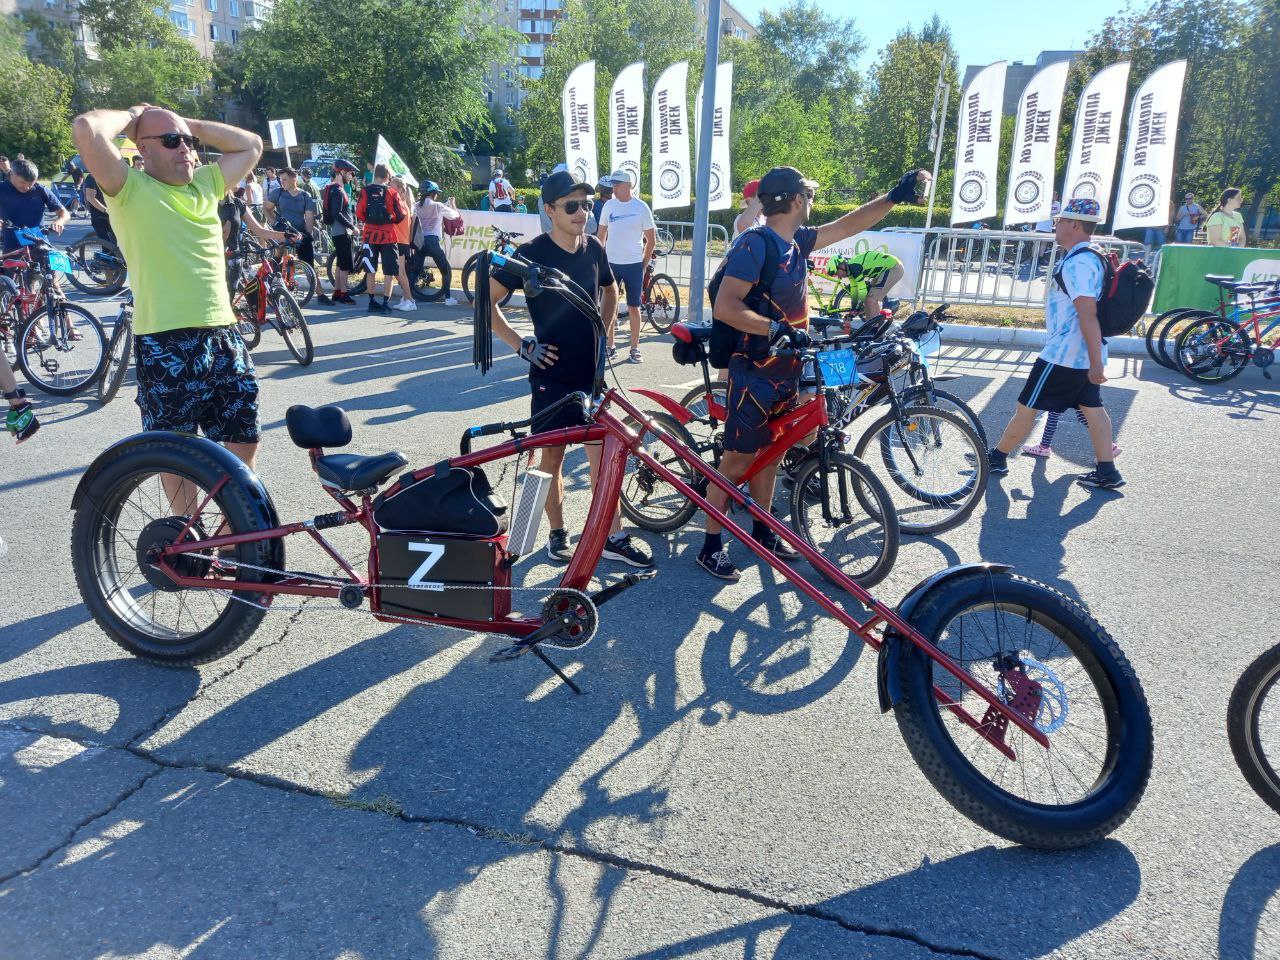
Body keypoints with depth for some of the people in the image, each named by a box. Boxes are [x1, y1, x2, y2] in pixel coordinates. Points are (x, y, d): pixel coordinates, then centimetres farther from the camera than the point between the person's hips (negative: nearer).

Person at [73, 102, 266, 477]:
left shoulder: (204, 183, 15)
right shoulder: (131, 188, -3)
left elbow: (252, 145, 21)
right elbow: (86, 129, -18)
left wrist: (190, 125, 13)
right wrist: (132, 116, 1)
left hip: (224, 335, 6)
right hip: (166, 344, -6)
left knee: (244, 443, 13)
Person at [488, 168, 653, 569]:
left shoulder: (593, 249, 4)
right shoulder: (532, 254, -11)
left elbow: (610, 290, 24)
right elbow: (486, 301, -10)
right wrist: (522, 345, -13)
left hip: (591, 372, 4)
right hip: (552, 375, -4)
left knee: (602, 454, 5)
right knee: (553, 456, 8)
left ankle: (613, 537, 13)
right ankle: (557, 534, 23)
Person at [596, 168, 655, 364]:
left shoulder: (641, 207, -5)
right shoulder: (609, 206, 3)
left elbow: (651, 239, 1)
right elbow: (601, 234, 11)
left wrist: (644, 263, 0)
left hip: (634, 264, -3)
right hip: (611, 263, 3)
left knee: (633, 307, 4)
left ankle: (635, 348, 13)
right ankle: (609, 347, 15)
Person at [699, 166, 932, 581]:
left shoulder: (796, 241, 7)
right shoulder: (755, 243, -19)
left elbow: (847, 225, 19)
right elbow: (725, 307, -26)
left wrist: (895, 195, 16)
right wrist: (778, 329, -33)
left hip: (785, 372, 8)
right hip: (754, 375, -8)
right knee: (738, 459, -2)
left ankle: (763, 531, 31)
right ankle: (711, 546, 8)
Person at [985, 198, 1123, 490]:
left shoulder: (1077, 264, -21)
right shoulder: (1090, 258, 11)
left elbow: (1088, 315, -26)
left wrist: (1096, 362, -27)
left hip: (1063, 355, -10)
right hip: (1083, 355, 10)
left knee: (1027, 406, 2)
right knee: (1091, 407, 11)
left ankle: (997, 457, 14)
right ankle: (1107, 472, 13)